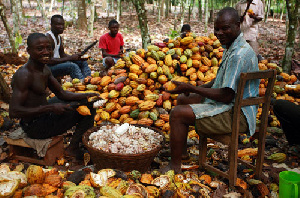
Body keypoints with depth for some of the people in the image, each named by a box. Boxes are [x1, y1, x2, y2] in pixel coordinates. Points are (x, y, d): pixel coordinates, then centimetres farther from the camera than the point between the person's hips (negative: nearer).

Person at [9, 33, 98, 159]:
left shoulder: (45, 69, 4)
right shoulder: (24, 75, -24)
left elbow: (62, 94, 10)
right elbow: (13, 112, -30)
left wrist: (86, 96, -5)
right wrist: (50, 108, -34)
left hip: (43, 114, 10)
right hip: (34, 126, -10)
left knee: (87, 103, 20)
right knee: (87, 110, -12)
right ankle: (73, 149, 2)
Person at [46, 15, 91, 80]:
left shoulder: (59, 37, 13)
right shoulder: (48, 37, -18)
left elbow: (62, 55, 15)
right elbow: (49, 60, -26)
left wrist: (77, 57, -4)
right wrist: (70, 58, -24)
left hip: (56, 63, 10)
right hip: (49, 67, -10)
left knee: (83, 62, 5)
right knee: (73, 66, -32)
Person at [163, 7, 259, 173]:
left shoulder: (240, 55, -24)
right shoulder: (231, 48, 10)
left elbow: (226, 96, -27)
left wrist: (191, 88, -20)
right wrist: (198, 88, 4)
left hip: (236, 115, -11)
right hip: (229, 106, 11)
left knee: (177, 114, -20)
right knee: (182, 99, 19)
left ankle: (175, 166, -6)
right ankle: (181, 149, 27)